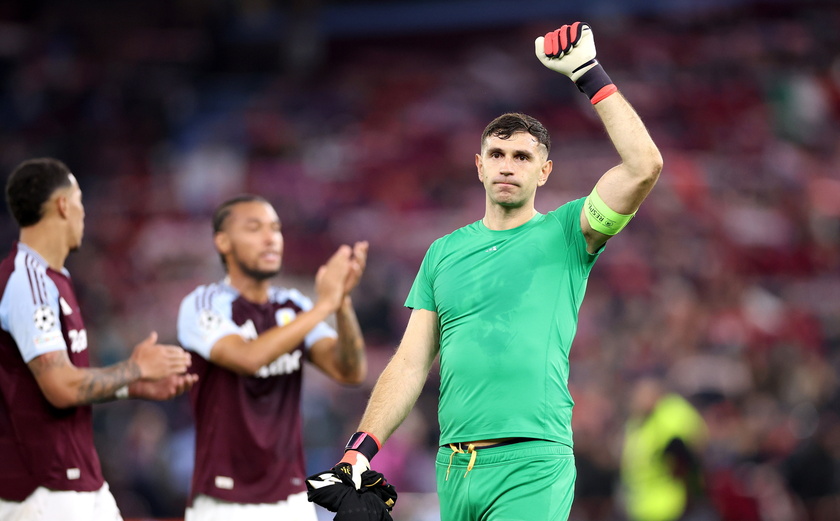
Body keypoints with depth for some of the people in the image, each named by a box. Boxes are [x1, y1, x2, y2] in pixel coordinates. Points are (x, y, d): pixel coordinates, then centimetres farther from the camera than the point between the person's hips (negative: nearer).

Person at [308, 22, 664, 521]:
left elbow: (644, 166, -10)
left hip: (533, 465, -4)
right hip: (455, 466, 4)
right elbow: (410, 364, 13)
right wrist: (359, 451, 3)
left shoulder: (566, 233, 5)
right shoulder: (444, 252, 16)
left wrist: (590, 73, -8)